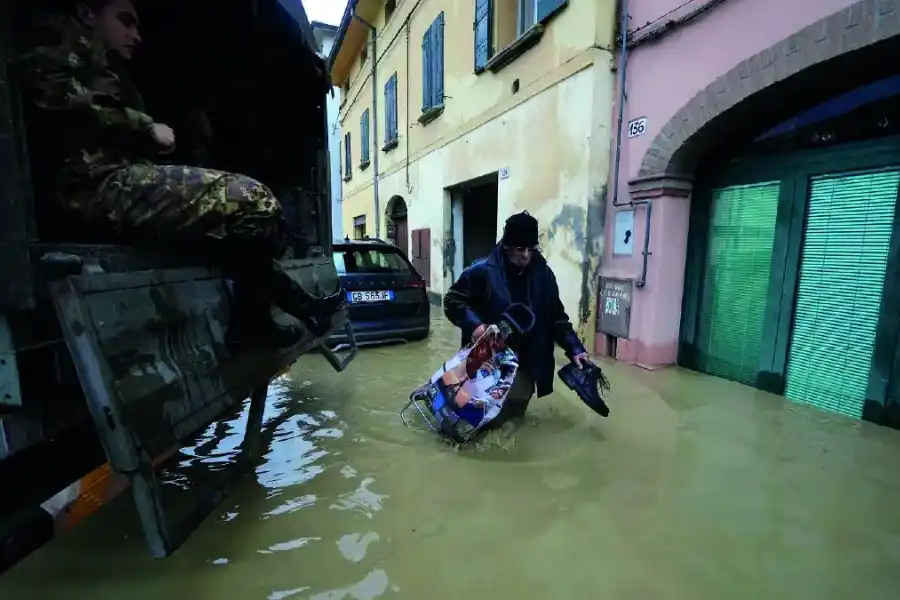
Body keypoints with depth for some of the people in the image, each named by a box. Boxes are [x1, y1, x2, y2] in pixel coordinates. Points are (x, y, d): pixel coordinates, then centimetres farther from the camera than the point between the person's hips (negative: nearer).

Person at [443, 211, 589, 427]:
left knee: (514, 412, 15)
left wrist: (575, 348, -2)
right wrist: (474, 324, -22)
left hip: (525, 362, 4)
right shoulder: (482, 270, -14)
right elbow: (452, 301, -6)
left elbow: (556, 317, 6)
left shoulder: (543, 274, -2)